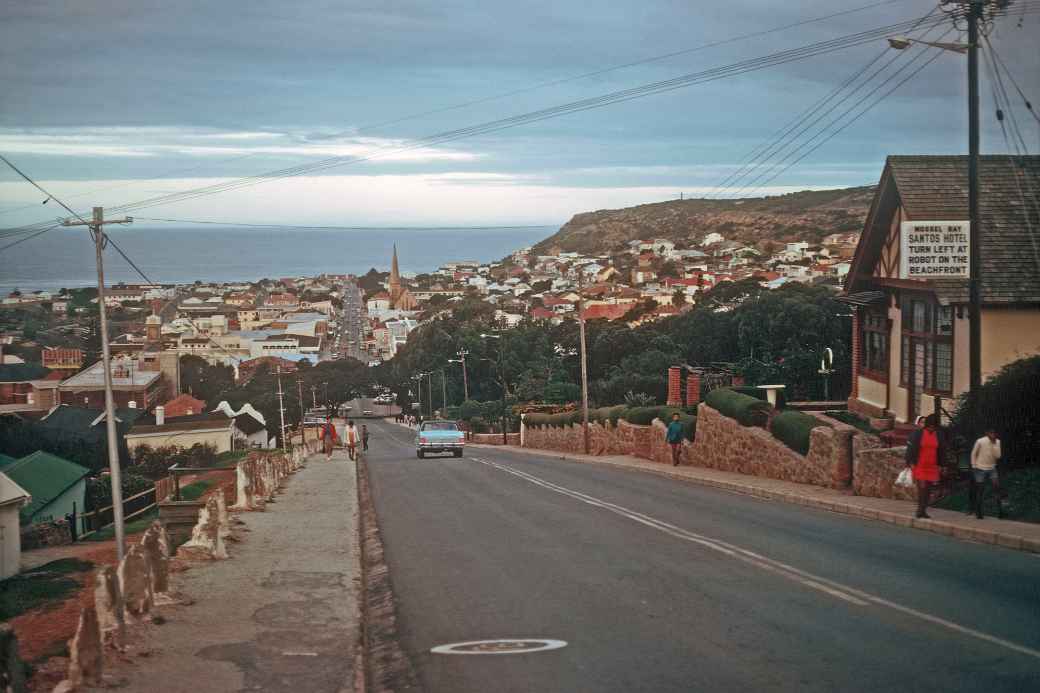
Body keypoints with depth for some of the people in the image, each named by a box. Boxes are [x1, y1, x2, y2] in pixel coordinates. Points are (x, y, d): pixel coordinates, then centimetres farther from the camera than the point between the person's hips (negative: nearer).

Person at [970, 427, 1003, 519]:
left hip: (992, 469, 3)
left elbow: (998, 456, -14)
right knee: (980, 491, 3)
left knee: (997, 487, -10)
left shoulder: (997, 442, -6)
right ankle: (978, 512, 17)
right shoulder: (980, 441, -16)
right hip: (980, 469, -3)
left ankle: (1000, 510, -2)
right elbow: (973, 454, -5)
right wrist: (974, 467, -5)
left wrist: (994, 444, -23)